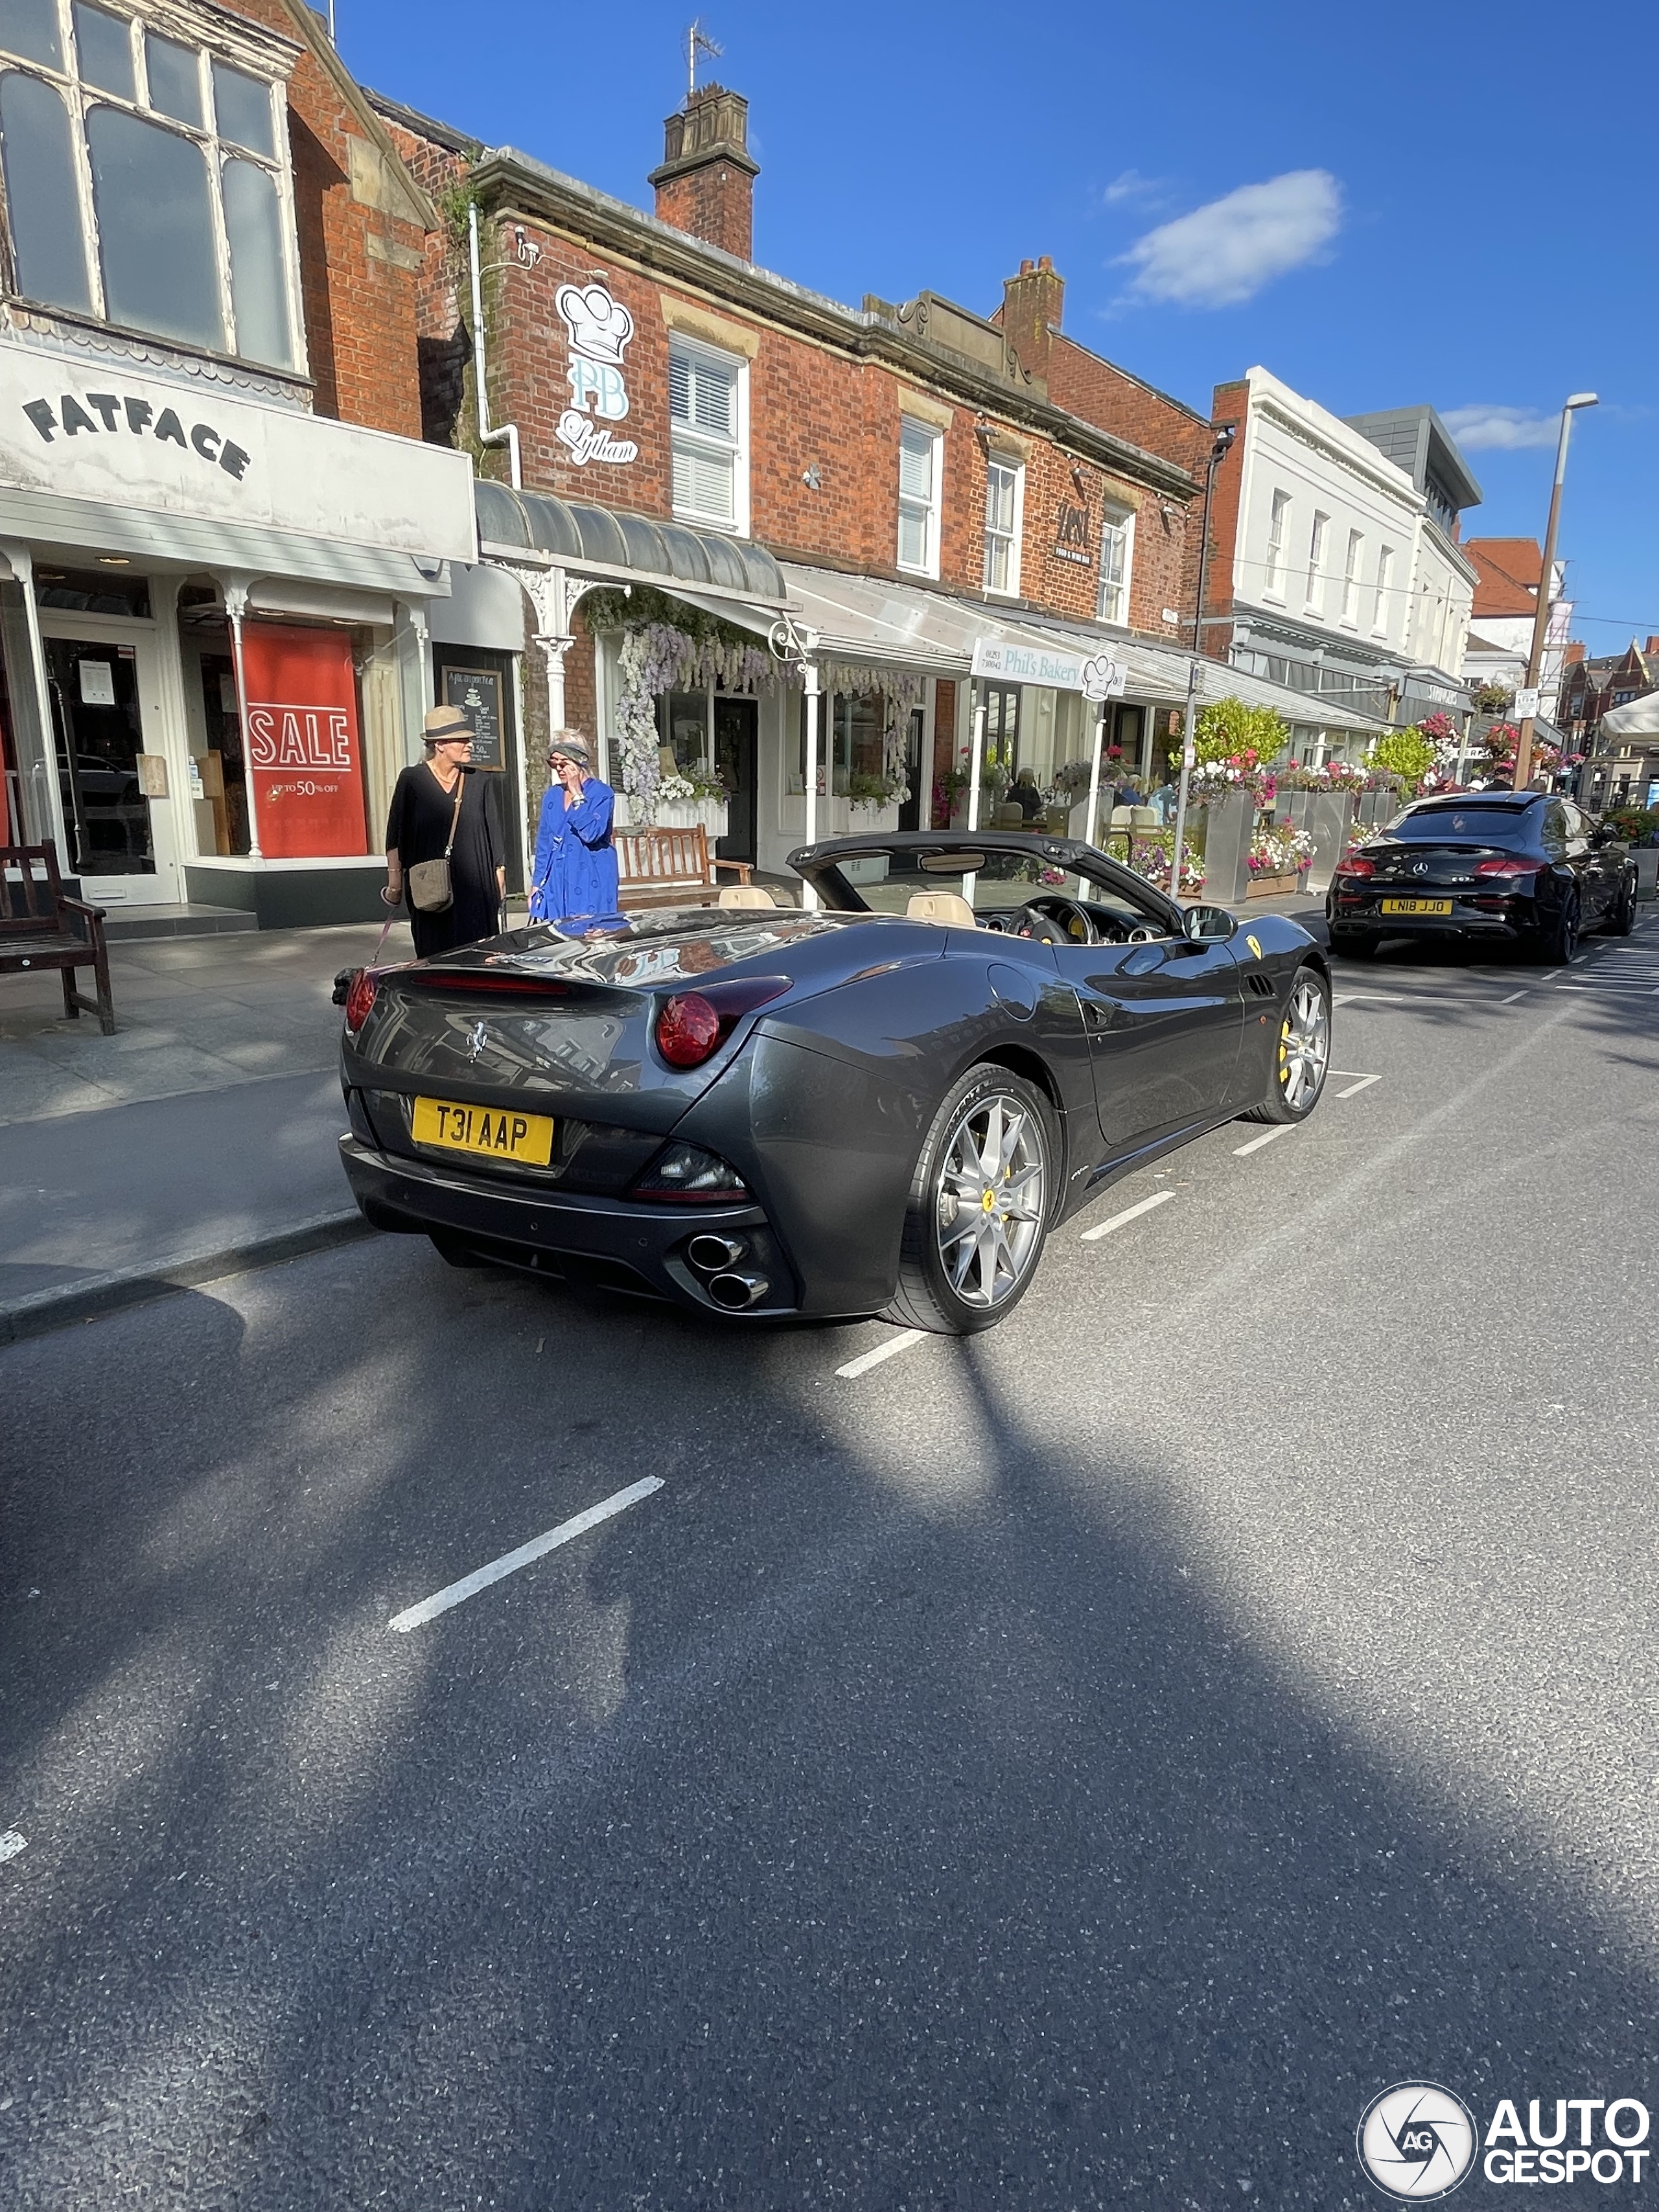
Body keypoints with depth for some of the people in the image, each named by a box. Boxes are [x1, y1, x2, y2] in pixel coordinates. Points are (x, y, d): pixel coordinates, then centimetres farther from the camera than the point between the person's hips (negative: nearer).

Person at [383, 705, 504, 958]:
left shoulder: (478, 783, 9)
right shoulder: (412, 780, 1)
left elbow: (492, 833, 13)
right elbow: (395, 836, 1)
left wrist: (499, 876, 10)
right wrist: (395, 884, -3)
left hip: (475, 888, 2)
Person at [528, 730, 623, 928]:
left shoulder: (602, 793, -5)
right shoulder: (552, 795, 12)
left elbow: (591, 834, -20)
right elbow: (543, 843, 17)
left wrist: (577, 795, -13)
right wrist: (536, 883, 13)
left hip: (591, 880, -5)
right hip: (556, 880, 5)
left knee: (590, 929, -7)